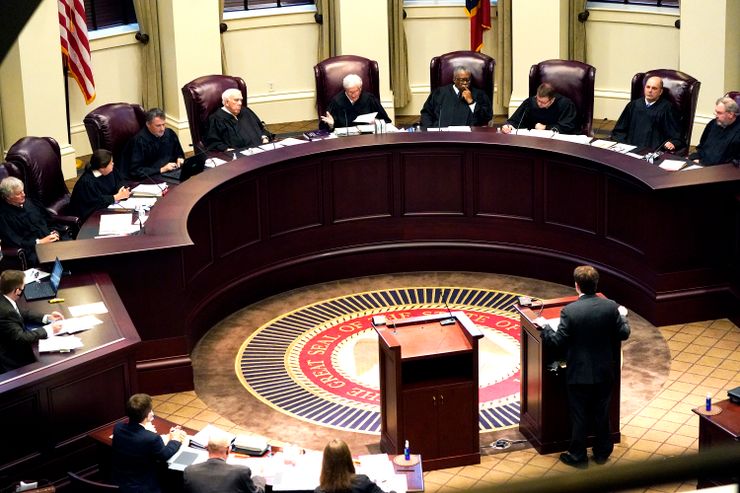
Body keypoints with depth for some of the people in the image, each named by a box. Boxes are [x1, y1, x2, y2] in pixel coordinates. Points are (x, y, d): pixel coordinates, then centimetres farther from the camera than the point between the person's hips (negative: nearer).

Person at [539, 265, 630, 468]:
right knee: (602, 413, 19)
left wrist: (544, 327, 2)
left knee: (579, 416, 10)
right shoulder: (610, 307, -10)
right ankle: (602, 452, 31)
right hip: (604, 373, 3)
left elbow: (559, 341, -15)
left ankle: (578, 456, 20)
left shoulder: (569, 311, -20)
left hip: (579, 374, -3)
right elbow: (623, 334, -2)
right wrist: (622, 316, 17)